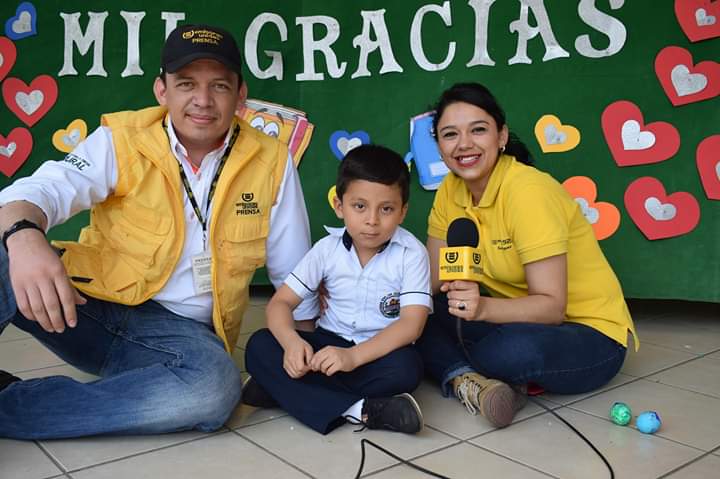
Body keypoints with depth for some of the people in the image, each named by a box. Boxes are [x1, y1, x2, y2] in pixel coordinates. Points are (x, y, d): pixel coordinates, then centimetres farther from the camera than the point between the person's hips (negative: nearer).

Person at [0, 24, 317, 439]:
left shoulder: (271, 161, 1)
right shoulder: (121, 141, -2)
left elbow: (291, 267, 7)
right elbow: (45, 188, -17)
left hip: (182, 330, 2)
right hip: (89, 303, -1)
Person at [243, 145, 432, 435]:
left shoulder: (411, 254, -12)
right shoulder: (327, 248, -4)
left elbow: (412, 323, -21)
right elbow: (280, 303, -5)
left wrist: (353, 356, -35)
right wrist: (292, 342, -29)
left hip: (381, 350, -2)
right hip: (329, 343, 3)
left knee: (406, 367, -36)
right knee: (260, 347, -20)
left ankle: (284, 389, -25)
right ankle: (360, 410, -30)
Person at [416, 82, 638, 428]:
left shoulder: (528, 190, -24)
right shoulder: (451, 190, -3)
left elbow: (552, 306, -26)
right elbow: (432, 280, -5)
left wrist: (482, 308, -42)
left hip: (590, 334, -6)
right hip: (525, 317, 6)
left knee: (513, 350, -36)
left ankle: (466, 378, -6)